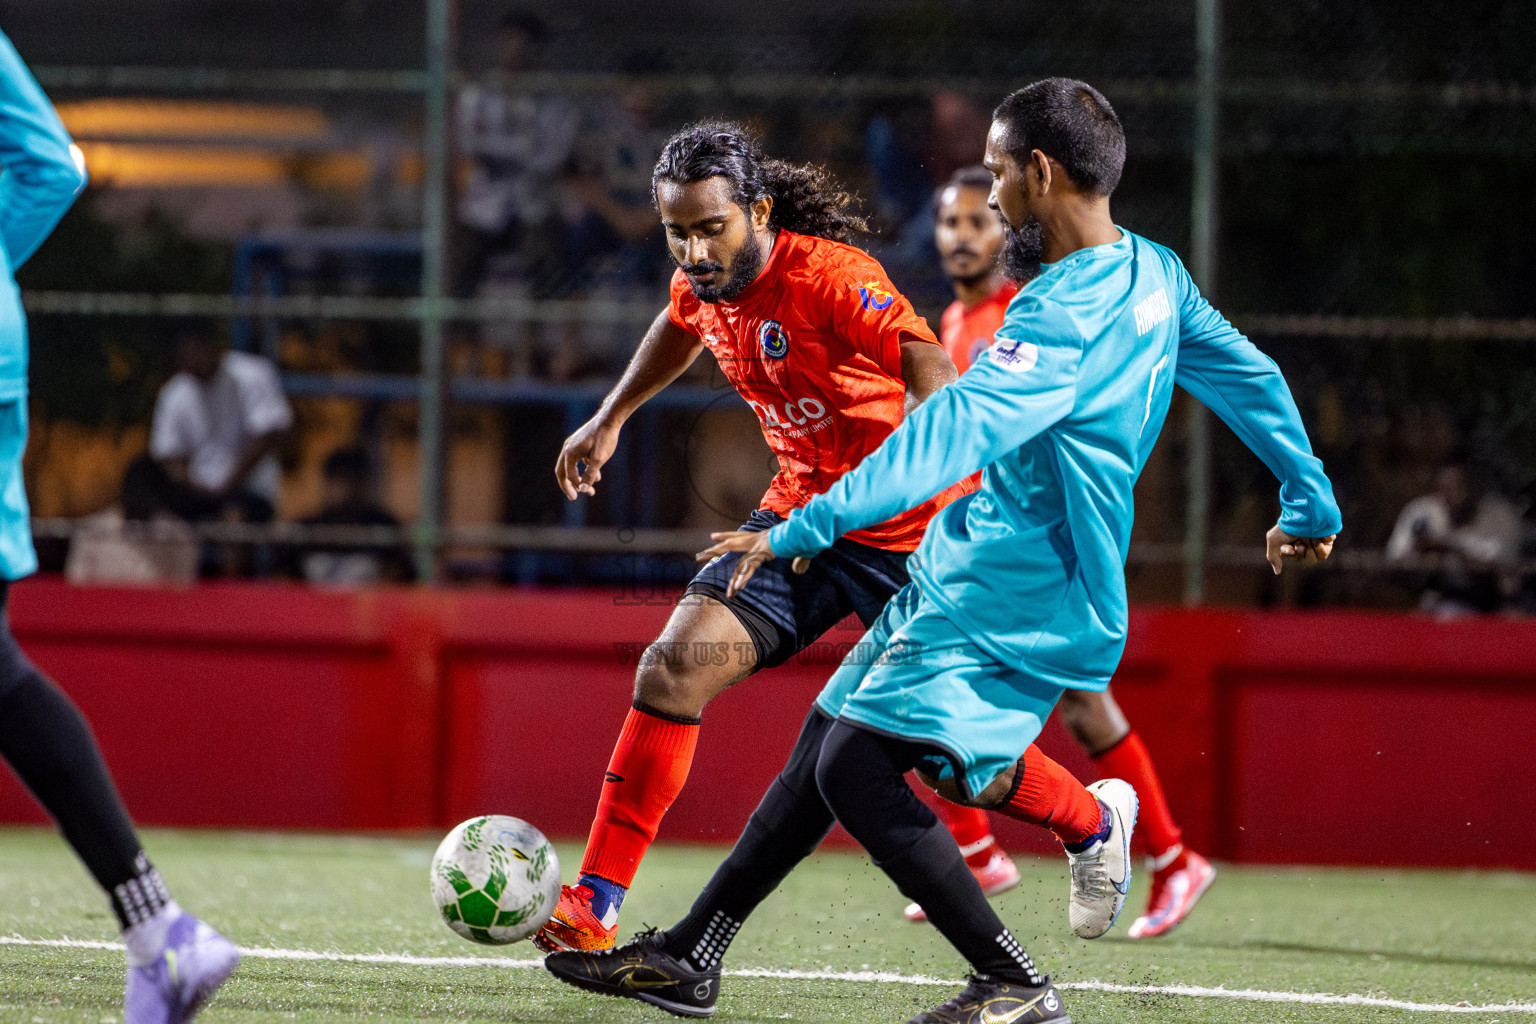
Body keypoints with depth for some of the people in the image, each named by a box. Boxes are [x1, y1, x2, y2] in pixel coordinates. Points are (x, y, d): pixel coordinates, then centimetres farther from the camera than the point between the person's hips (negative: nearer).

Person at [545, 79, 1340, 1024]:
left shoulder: (1068, 316, -23)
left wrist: (804, 529, -32)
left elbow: (951, 432, -30)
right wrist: (1311, 505, 33)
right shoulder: (1155, 275, 8)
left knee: (856, 773, -16)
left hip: (1008, 609, -10)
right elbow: (1254, 378, 20)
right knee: (829, 744, 11)